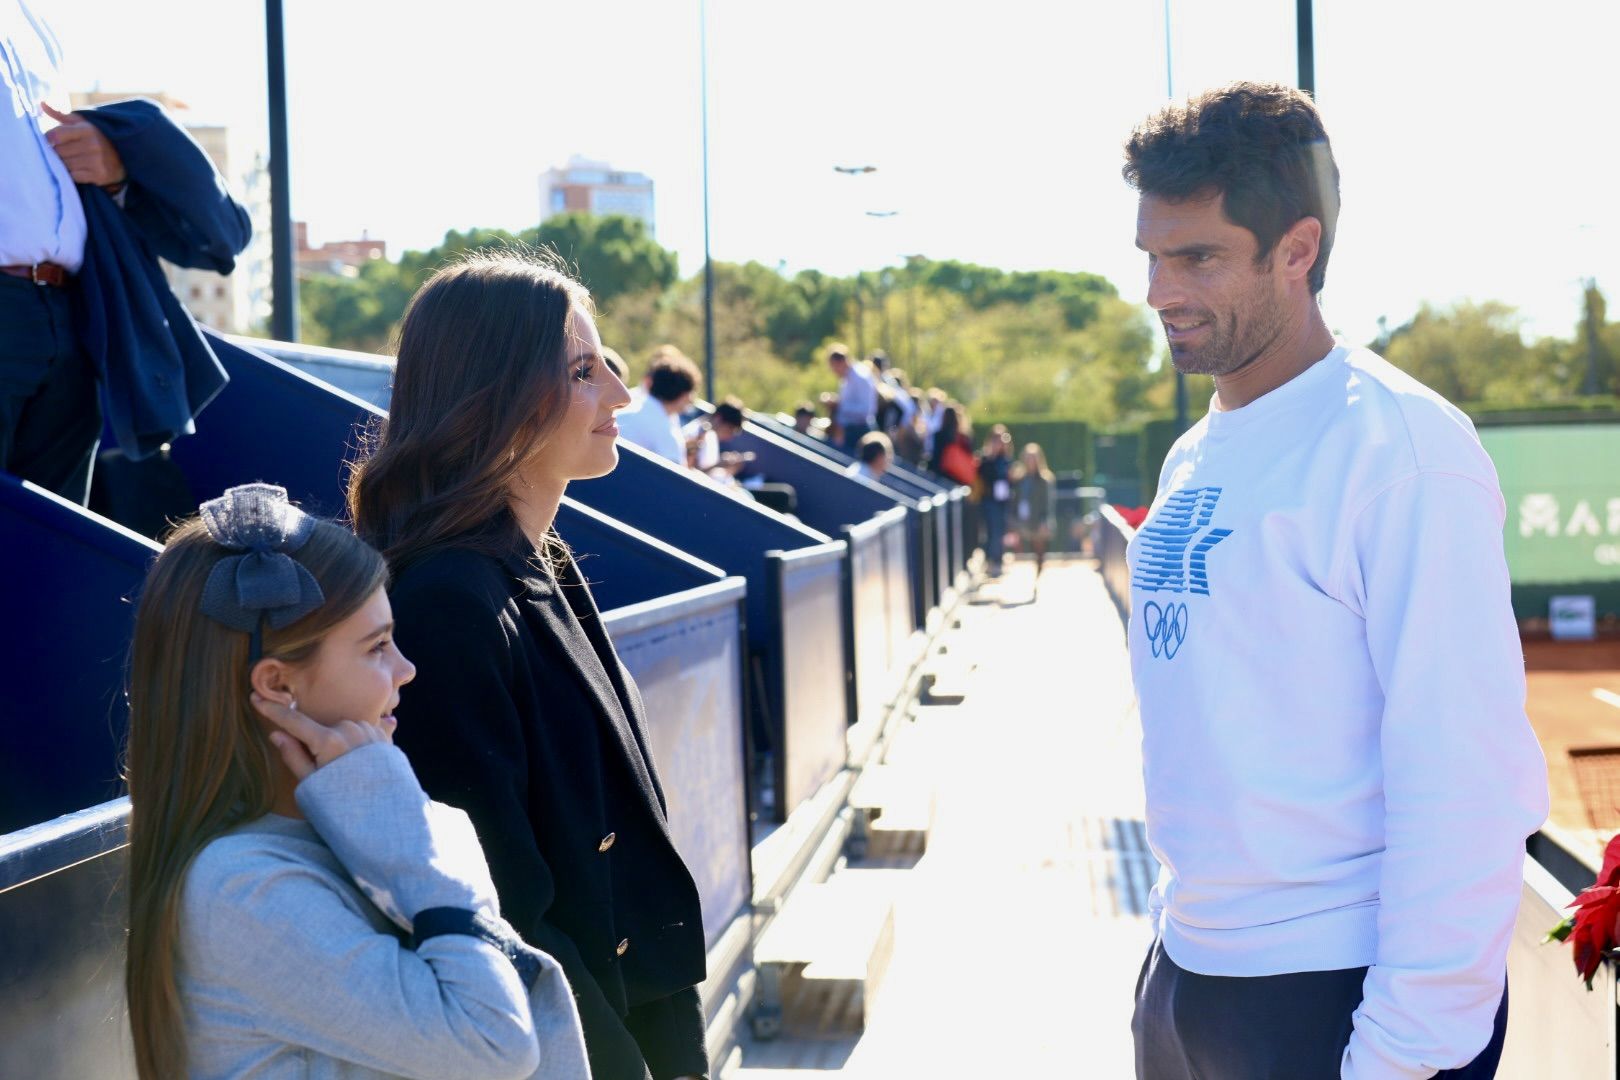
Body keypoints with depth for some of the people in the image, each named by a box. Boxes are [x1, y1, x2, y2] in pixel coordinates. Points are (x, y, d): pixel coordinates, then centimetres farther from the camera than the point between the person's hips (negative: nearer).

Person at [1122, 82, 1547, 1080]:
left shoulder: (1398, 452, -16)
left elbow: (1463, 790, -20)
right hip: (1188, 971, 7)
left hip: (1335, 993, -7)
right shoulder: (1194, 460, 8)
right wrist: (1182, 923, 15)